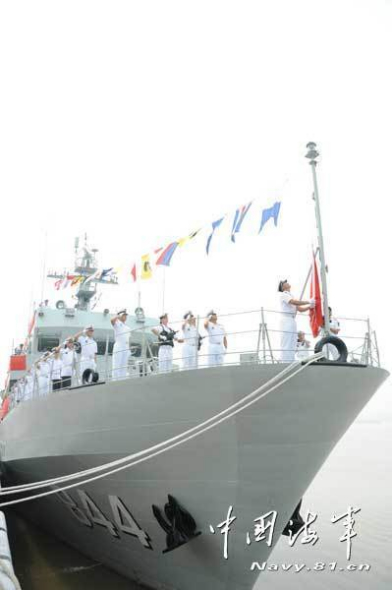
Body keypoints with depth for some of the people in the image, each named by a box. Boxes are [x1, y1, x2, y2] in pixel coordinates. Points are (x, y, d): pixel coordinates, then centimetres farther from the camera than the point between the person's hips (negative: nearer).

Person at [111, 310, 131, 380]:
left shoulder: (127, 327, 21)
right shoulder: (117, 324, 2)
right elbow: (112, 320, -23)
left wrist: (128, 348, 12)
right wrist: (118, 315, -10)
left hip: (126, 348, 7)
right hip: (118, 346, -7)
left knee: (124, 365, 6)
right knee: (116, 364, -10)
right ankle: (115, 380, -10)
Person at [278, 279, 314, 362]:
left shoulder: (291, 296, 25)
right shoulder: (283, 295, 0)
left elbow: (300, 308, 19)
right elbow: (294, 302, -17)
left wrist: (310, 306, 3)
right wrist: (308, 302, -14)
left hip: (292, 321, 9)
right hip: (286, 320, -9)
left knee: (292, 346, 6)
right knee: (286, 346, -13)